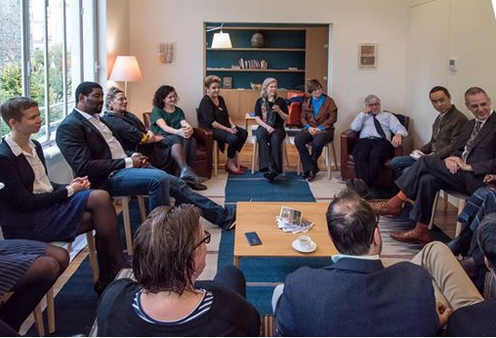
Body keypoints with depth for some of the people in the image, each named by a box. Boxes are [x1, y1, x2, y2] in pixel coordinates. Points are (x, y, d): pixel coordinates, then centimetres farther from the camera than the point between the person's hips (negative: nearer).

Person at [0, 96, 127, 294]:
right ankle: (121, 269, -5)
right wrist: (68, 191, -11)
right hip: (27, 222, -8)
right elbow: (24, 203, -17)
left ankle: (106, 281, -6)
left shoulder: (35, 146, 12)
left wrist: (69, 185, -3)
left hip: (48, 203, 8)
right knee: (100, 199, -20)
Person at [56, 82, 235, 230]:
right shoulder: (70, 126, -10)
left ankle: (223, 217, 10)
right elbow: (84, 167, -20)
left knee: (176, 183, 2)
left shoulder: (96, 119, 18)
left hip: (125, 167, 9)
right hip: (109, 177, -9)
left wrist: (132, 157, 2)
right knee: (160, 178, -29)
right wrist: (128, 162, -17)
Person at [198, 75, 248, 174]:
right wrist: (228, 129, -23)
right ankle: (230, 164, -9)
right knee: (233, 138, -28)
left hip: (223, 126, 9)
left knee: (244, 133, -2)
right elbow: (211, 122, -23)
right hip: (211, 129, -9)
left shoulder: (220, 98, 12)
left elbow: (227, 115, 17)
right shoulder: (205, 101, -15)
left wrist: (233, 126, -3)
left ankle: (235, 160, 4)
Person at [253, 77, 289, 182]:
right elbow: (257, 118, 4)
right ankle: (270, 167, -49)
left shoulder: (280, 101, 13)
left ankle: (275, 169, -44)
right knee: (261, 138, -36)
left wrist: (279, 111, -8)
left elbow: (286, 118, 12)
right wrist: (267, 127, -12)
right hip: (263, 126, 0)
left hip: (278, 127, 0)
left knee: (275, 139, -35)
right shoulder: (260, 101, 13)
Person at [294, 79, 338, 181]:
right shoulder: (306, 102, 16)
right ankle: (310, 169, -25)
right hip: (309, 129, 4)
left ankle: (312, 166, -9)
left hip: (324, 130, -3)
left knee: (317, 142, -37)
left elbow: (333, 118, -1)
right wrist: (308, 127, -9)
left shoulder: (329, 101, 5)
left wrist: (320, 128, -12)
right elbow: (303, 117, 12)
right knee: (298, 139, -29)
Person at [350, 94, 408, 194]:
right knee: (361, 156, -37)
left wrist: (398, 134, -14)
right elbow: (354, 127, 11)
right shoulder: (362, 116, 31)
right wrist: (364, 113, 14)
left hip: (382, 141, -1)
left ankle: (365, 183, -62)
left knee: (375, 156, -39)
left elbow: (400, 128, 11)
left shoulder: (388, 116, 27)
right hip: (364, 141, 1)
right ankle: (363, 186, -60)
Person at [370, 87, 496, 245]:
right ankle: (421, 231, -16)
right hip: (461, 172, 7)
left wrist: (470, 166, -17)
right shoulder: (469, 124, 21)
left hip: (478, 178, -7)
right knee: (427, 180, -20)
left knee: (425, 161, -17)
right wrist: (451, 159, -3)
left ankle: (395, 203, -7)